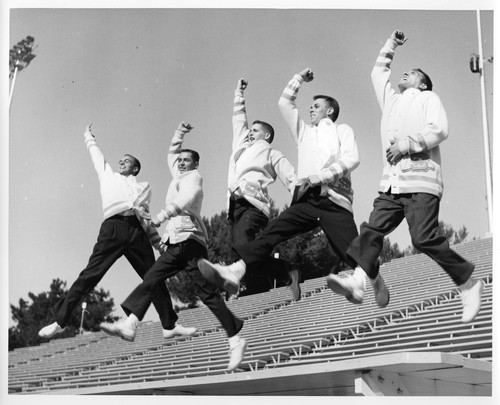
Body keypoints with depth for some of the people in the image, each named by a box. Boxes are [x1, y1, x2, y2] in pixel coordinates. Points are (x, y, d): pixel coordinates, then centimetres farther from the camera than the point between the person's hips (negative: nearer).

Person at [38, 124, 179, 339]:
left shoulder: (144, 187, 27)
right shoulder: (108, 176, 28)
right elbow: (97, 155, 41)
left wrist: (159, 241, 9)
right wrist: (89, 137, 59)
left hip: (137, 231, 1)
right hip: (113, 227, -1)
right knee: (90, 274, -12)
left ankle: (170, 325, -3)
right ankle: (60, 320, -14)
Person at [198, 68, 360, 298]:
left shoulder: (342, 130, 17)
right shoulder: (304, 131, 32)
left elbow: (352, 158, -1)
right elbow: (284, 103, 36)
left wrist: (321, 176, -11)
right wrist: (299, 79, 35)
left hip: (334, 200, -3)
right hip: (307, 199, 3)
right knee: (272, 232, -17)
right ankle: (235, 271, -31)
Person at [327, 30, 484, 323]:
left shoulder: (428, 98, 12)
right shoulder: (392, 100, 30)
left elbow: (440, 129, -5)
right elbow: (378, 72, 45)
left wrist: (408, 144, -10)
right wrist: (392, 46, 41)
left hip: (421, 180, -7)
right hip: (392, 183, 7)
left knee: (425, 238, -18)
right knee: (372, 230, -13)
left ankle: (469, 284, -7)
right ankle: (358, 282, -26)